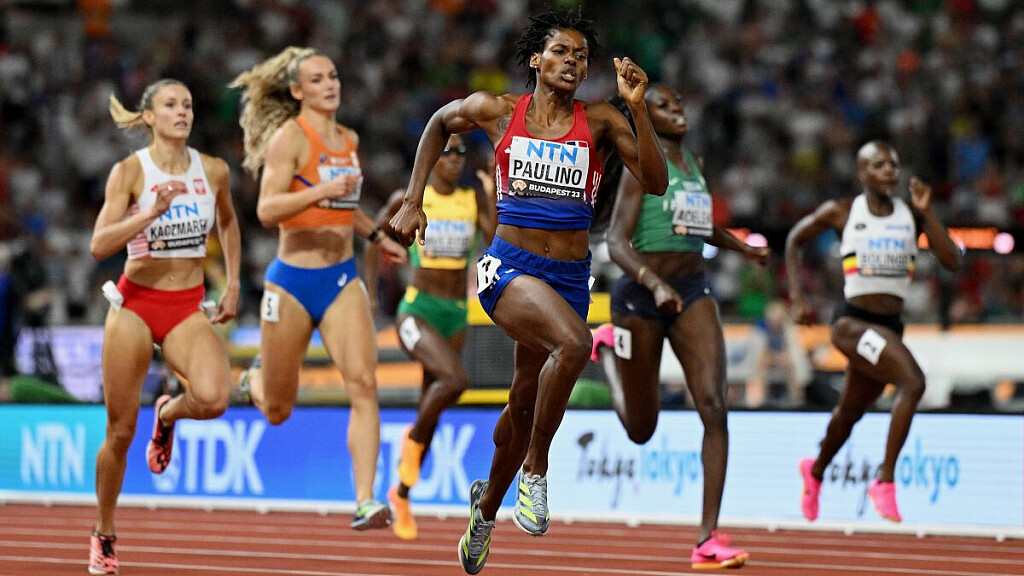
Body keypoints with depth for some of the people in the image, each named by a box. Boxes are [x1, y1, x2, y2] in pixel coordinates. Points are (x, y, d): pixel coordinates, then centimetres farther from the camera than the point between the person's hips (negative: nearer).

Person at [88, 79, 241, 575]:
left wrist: (233, 284, 17)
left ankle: (168, 415, 10)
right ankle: (104, 536, 21)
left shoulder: (213, 171, 2)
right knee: (120, 432, 1)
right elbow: (99, 245, -17)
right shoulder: (130, 171, -7)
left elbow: (228, 224, 24)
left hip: (188, 309, 2)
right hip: (135, 304, -2)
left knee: (212, 398, -27)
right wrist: (153, 211, -27)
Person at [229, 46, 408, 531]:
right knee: (277, 411, 9)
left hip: (342, 280, 4)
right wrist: (322, 190, -33)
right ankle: (253, 380, 47)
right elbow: (267, 209, -22)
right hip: (293, 281, -4)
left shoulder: (349, 140, 10)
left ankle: (366, 502, -23)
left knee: (363, 383, -18)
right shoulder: (289, 137, -10)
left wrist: (377, 236, 26)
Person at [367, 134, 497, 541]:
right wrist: (369, 290, 3)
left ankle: (401, 495, 28)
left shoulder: (475, 200, 4)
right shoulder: (408, 200, -4)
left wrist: (492, 195, -16)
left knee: (431, 412, 10)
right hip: (417, 312, -4)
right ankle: (413, 439, -3)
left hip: (456, 315, 4)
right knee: (455, 379, -30)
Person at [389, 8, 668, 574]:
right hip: (509, 267, -3)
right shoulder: (496, 111, 0)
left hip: (570, 278, 3)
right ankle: (534, 471, -19)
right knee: (574, 341, -33)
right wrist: (412, 202, 16)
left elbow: (655, 182, -9)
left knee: (525, 405, 15)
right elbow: (438, 124, 21)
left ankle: (487, 505, 42)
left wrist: (637, 107, -19)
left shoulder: (600, 122, 1)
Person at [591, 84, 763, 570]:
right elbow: (617, 243, -18)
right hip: (641, 295, -5)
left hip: (692, 292, 5)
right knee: (641, 430, 9)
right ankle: (608, 347, 42)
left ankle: (708, 539, -18)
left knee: (714, 407, -16)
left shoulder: (690, 161, 11)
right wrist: (655, 284, -32)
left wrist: (742, 247, 21)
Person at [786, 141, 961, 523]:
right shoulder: (842, 212, 0)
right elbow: (795, 240, 15)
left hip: (889, 329, 5)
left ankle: (816, 471, 52)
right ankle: (885, 482, -23)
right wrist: (797, 298, 7)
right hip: (853, 322, -5)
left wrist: (927, 212, -10)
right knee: (913, 382, -27)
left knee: (850, 412, 22)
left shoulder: (911, 214, 7)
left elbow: (952, 262, -3)